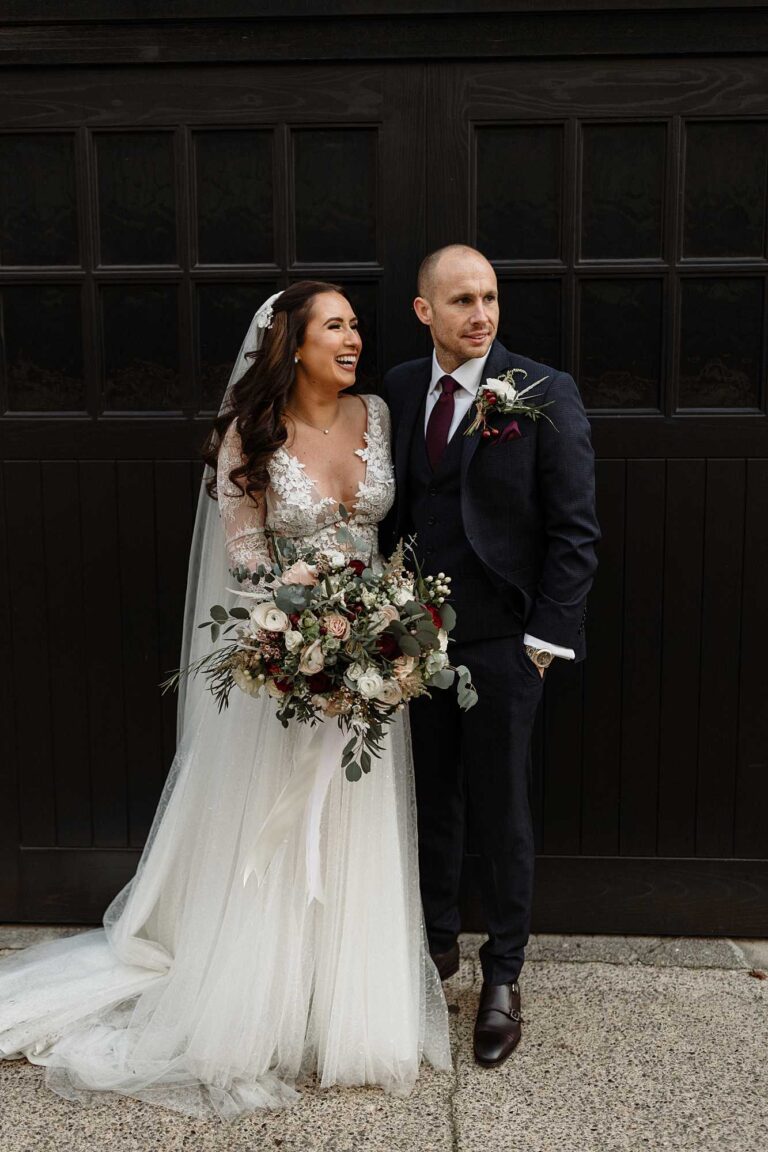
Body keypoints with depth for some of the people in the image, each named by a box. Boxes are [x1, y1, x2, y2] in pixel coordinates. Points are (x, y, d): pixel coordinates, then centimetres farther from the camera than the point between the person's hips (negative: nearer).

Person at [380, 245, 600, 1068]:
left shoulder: (544, 393, -8)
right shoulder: (399, 388, 5)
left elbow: (575, 529, -7)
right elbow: (396, 508, 10)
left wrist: (545, 638, -11)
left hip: (502, 642, -4)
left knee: (499, 814, 7)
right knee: (430, 801, 17)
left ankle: (502, 975, 27)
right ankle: (437, 940, 38)